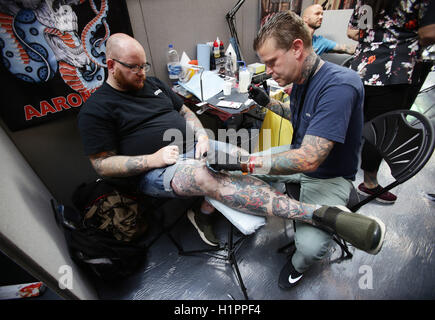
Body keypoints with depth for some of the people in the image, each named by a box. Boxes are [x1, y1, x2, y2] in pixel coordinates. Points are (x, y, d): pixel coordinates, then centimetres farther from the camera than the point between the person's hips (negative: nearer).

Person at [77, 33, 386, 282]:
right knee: (206, 176, -38)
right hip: (156, 171, -6)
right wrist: (153, 159, -18)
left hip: (192, 147, 7)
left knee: (249, 161, -14)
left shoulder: (153, 83, 16)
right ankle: (323, 215, -43)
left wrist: (201, 135, -2)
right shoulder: (96, 109, -1)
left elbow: (185, 111, 19)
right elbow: (102, 164, -6)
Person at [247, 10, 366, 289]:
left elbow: (309, 159, -36)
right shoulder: (301, 78, -1)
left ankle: (299, 265, 13)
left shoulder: (339, 85, -28)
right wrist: (268, 102, 5)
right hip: (299, 158, 8)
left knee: (311, 245, -26)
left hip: (329, 177, -7)